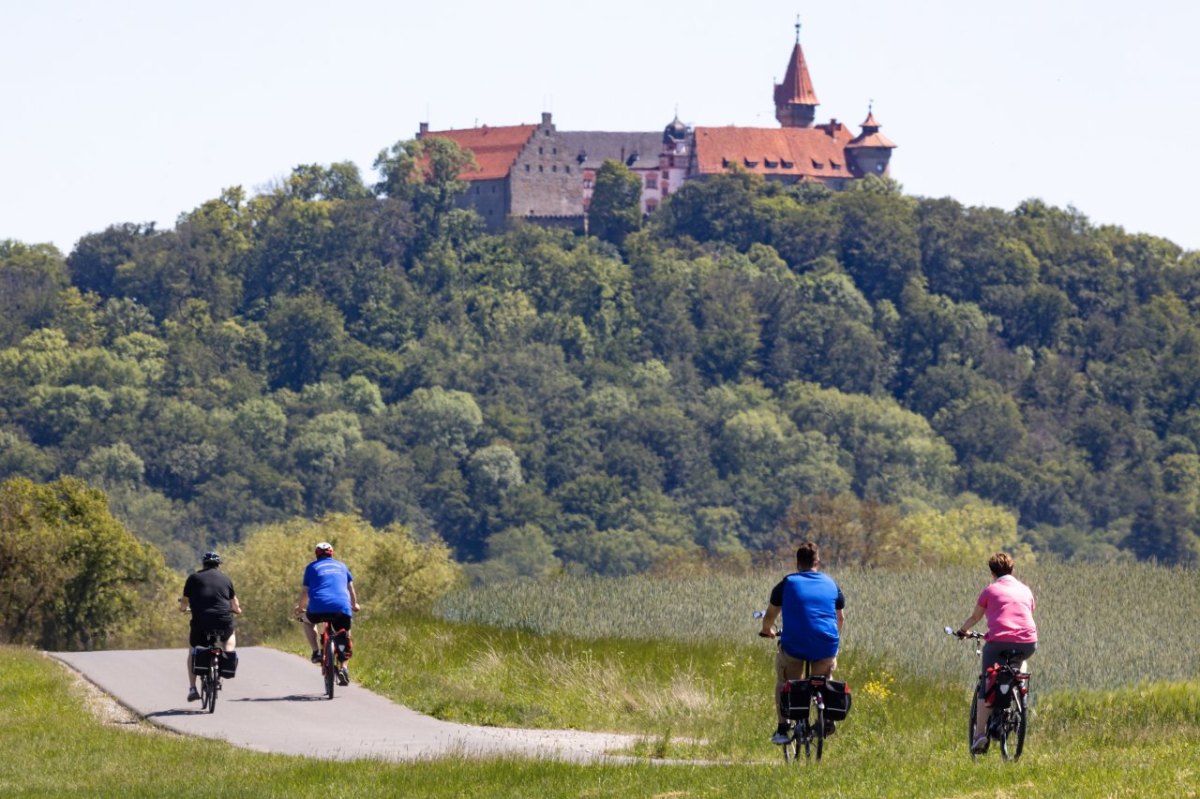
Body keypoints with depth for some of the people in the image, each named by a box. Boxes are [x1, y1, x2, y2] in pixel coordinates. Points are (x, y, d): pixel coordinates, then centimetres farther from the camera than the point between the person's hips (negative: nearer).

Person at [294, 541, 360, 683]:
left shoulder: (312, 567, 17)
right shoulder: (341, 566, 23)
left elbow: (305, 592, 16)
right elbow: (350, 587, 29)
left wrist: (300, 608, 32)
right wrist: (354, 605, 46)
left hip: (319, 607, -1)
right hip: (342, 608, 1)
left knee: (308, 621, 31)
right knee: (345, 635, 23)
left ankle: (316, 652, 12)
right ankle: (343, 667, 7)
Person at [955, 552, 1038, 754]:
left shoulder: (990, 590, 11)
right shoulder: (1025, 590, 20)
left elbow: (975, 617, 22)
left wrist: (961, 631, 42)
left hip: (999, 642, -3)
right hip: (1028, 644, 3)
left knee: (986, 685, 7)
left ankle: (979, 733, -5)